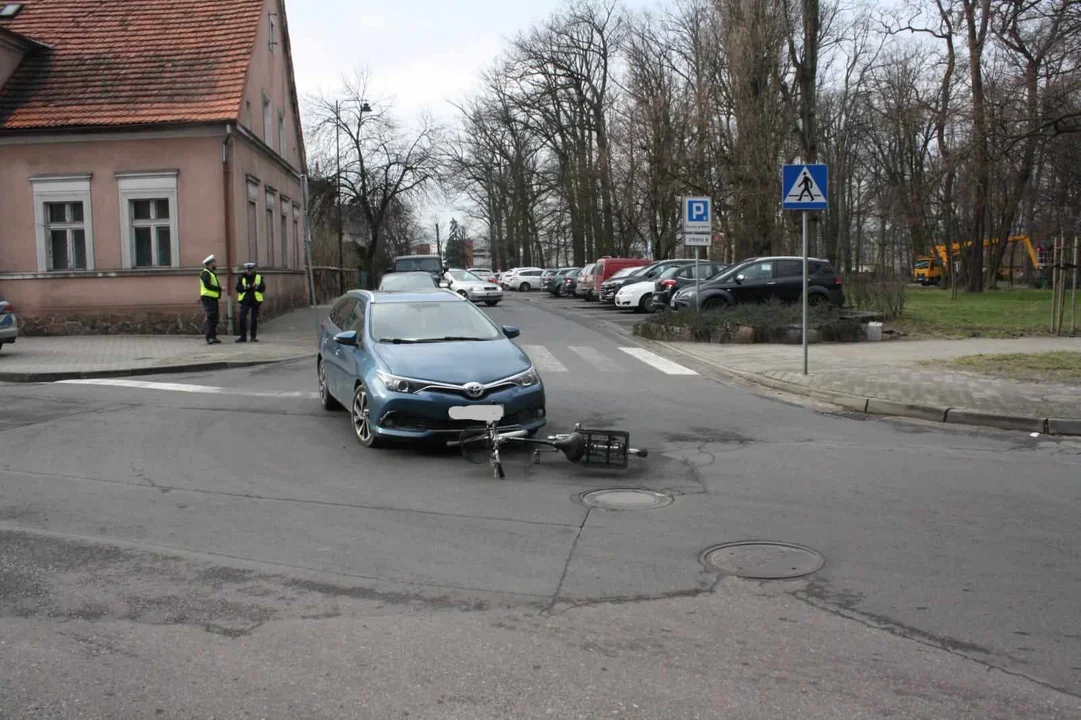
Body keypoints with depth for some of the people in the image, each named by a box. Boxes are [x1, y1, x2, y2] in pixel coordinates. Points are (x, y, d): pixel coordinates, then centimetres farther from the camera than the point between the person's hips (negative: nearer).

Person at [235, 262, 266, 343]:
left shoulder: (259, 277, 8)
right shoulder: (241, 277, 7)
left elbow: (263, 288, 1)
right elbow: (238, 288, -1)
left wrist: (256, 286, -16)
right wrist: (245, 287, -17)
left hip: (256, 300, 1)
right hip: (245, 300, -1)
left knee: (254, 319, 5)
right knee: (242, 318, -11)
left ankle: (253, 337, 13)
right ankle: (243, 336, -5)